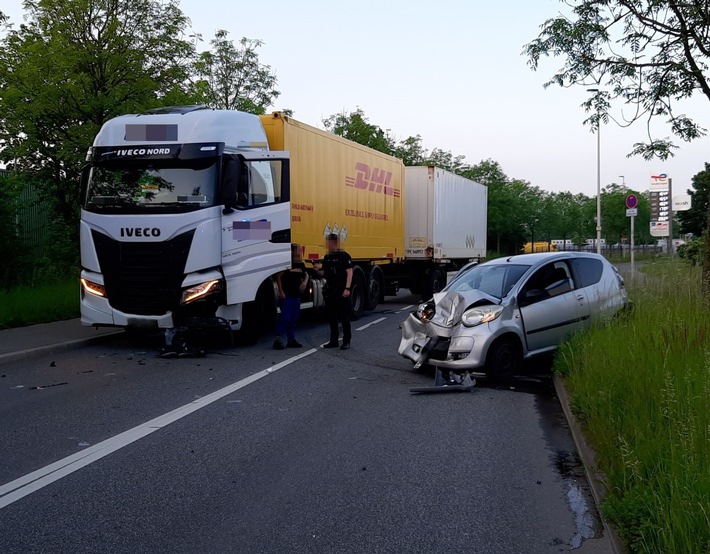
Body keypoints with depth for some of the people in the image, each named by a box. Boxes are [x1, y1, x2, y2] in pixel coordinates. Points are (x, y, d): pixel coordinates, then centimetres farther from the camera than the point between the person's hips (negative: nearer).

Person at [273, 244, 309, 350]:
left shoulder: (300, 264, 12)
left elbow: (306, 274, 29)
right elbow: (278, 277, -10)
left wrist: (305, 282, 7)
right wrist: (281, 291, -15)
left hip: (296, 295, 7)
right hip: (286, 295, -7)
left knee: (294, 319, 9)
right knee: (285, 317, -13)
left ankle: (291, 339, 17)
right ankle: (278, 339, -10)